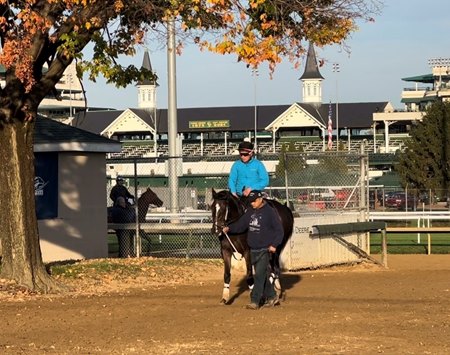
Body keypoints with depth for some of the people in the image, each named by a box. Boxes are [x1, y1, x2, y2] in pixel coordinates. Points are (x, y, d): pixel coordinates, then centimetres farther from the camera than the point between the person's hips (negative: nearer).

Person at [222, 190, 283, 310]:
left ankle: (255, 301, -13)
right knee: (263, 275, 14)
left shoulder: (269, 212, -9)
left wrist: (274, 244, -14)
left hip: (265, 250, -7)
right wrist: (229, 228, -6)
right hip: (253, 250, 7)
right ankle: (272, 297, 26)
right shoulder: (250, 212, 8)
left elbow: (279, 230, -7)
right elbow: (241, 224, 10)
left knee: (259, 275, -12)